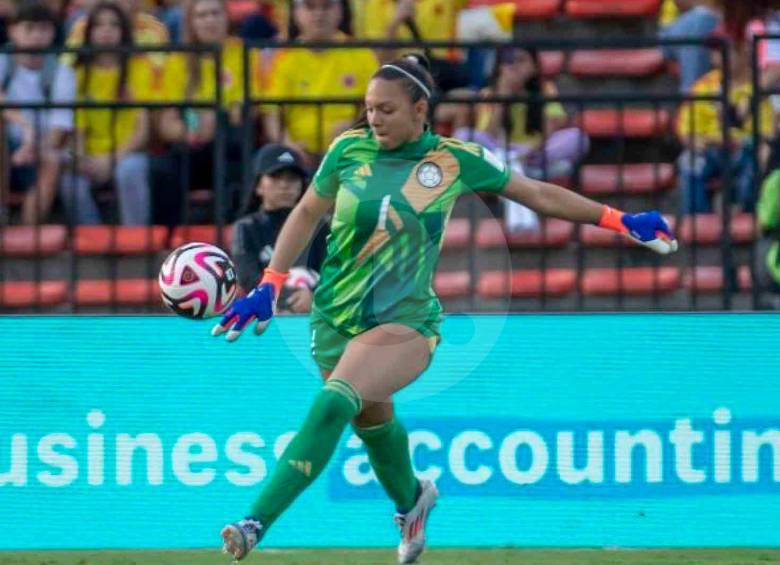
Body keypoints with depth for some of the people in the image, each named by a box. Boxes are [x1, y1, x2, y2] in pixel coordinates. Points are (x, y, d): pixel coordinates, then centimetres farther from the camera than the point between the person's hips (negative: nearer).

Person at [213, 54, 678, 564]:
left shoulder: (456, 160, -4)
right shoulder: (350, 149, -1)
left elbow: (539, 195, 7)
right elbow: (307, 213, 12)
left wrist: (621, 221, 6)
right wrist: (269, 287, 3)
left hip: (405, 321, -3)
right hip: (336, 317, 3)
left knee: (333, 404, -26)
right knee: (372, 420, 15)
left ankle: (257, 524, -33)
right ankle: (410, 499, 50)